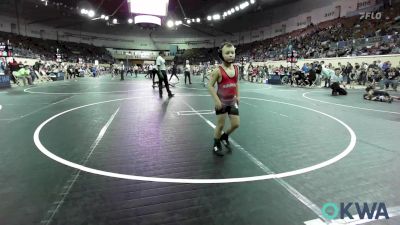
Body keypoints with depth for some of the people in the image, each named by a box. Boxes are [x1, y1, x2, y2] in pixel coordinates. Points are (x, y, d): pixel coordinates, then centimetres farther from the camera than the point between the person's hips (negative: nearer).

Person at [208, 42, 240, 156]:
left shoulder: (236, 69, -1)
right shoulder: (218, 71, -18)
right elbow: (210, 85, -16)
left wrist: (237, 96, 7)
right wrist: (216, 100, -21)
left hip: (232, 101, 5)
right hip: (222, 102, -5)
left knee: (236, 124, 7)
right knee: (220, 125, 5)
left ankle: (225, 136, 35)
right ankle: (216, 145, 25)